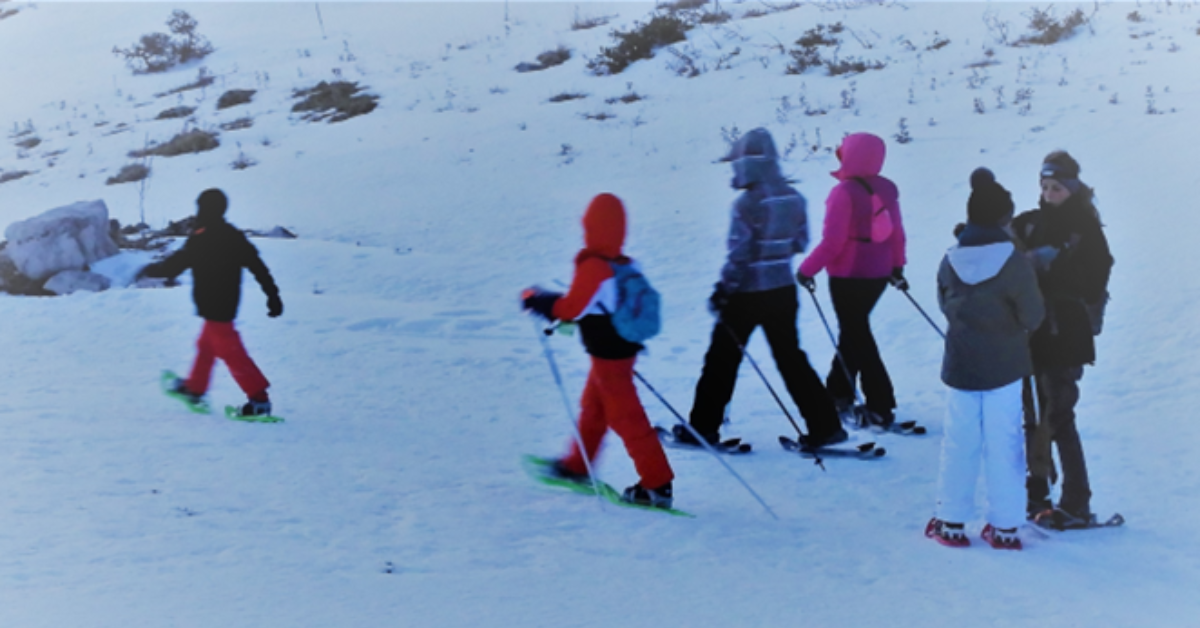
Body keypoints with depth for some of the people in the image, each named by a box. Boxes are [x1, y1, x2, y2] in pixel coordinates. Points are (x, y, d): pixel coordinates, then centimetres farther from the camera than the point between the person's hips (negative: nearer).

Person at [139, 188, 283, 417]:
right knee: (206, 345, 24)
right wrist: (273, 295, 8)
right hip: (228, 302, 8)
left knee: (230, 351, -6)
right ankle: (195, 388, 40)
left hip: (212, 305, -8)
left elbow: (173, 266, -14)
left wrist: (150, 270, 4)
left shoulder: (201, 239, -17)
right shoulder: (234, 235, 4)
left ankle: (259, 399, -9)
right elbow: (258, 266, 3)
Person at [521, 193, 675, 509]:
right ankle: (577, 465, 41)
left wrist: (535, 299, -8)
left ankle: (657, 484, -1)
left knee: (624, 415, -3)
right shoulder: (627, 265, 3)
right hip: (624, 347, 9)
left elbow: (571, 307, -23)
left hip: (607, 353, -9)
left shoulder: (593, 267, -22)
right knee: (593, 406, 24)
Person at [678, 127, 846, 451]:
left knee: (722, 358, 7)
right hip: (783, 291, 6)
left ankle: (704, 427, 15)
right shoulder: (794, 198, 2)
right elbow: (800, 243, 11)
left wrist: (722, 290, -9)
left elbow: (738, 255, -18)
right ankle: (824, 425, 7)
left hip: (748, 294, -6)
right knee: (791, 358, 12)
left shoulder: (747, 203, -18)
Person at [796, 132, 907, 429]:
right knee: (853, 330, 22)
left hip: (849, 276, -7)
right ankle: (839, 393, 33)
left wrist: (807, 270, -9)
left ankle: (881, 408, 2)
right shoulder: (887, 188, 1)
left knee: (857, 336, 2)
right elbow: (897, 233, 7)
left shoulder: (844, 192, -21)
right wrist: (896, 266, 20)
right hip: (879, 274, 7)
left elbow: (832, 241, -20)